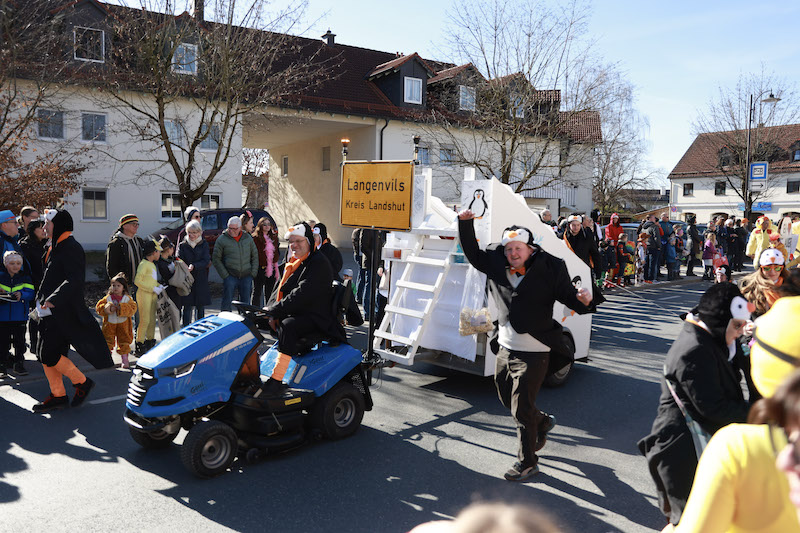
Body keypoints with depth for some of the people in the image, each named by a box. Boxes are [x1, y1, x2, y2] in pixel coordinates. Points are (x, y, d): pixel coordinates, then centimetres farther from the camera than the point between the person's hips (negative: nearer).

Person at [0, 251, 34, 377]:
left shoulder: (25, 278, 3)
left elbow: (31, 293, -5)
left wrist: (21, 294, -24)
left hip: (20, 316, 0)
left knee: (19, 341, 6)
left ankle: (19, 364, 16)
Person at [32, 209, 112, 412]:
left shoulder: (71, 248, -14)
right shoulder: (56, 247, 16)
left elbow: (75, 280, -25)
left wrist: (54, 299, -32)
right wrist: (41, 300, 22)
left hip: (63, 312, -10)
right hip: (50, 312, 10)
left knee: (48, 354, -11)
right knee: (44, 354, 9)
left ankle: (82, 382, 6)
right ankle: (58, 395, 18)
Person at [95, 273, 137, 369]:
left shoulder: (127, 298, -4)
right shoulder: (108, 298, 0)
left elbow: (132, 309, -14)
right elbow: (98, 307, -3)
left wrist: (121, 308, -24)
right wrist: (108, 309, -21)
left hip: (123, 324, -1)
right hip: (109, 324, 1)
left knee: (124, 341, 6)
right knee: (107, 340, 6)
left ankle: (125, 359, 17)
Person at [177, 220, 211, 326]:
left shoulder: (204, 244, 6)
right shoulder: (182, 245, 6)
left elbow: (206, 261, -5)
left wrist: (194, 266, -21)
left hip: (201, 281, 1)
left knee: (200, 307, 7)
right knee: (188, 307, -4)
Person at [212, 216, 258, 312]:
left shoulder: (248, 238, 8)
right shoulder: (222, 239, -1)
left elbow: (255, 256, 15)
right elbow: (216, 259, 0)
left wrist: (253, 272, 6)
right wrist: (224, 275, -6)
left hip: (246, 276, 3)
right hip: (230, 276, -3)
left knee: (245, 303, 9)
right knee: (227, 304, -3)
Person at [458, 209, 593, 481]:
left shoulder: (549, 269, -14)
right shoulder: (497, 264, 0)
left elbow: (569, 297, -12)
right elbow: (473, 254, 13)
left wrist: (584, 300, -34)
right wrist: (466, 223, 4)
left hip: (533, 353, -7)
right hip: (505, 347, 7)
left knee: (521, 408, -1)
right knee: (506, 397, 22)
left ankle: (527, 463, 17)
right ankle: (542, 421, 50)